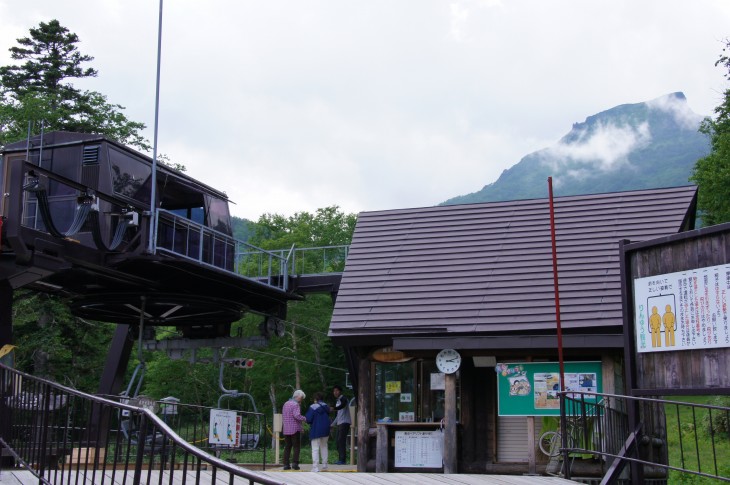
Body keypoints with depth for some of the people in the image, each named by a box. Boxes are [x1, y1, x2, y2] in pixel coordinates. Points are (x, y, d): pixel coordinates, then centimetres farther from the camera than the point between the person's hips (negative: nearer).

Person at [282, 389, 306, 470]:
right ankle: (295, 463, -9)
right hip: (295, 429, -7)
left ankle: (286, 464, 5)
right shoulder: (295, 405, -11)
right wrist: (305, 419, -10)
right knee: (296, 447, 0)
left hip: (286, 430, 7)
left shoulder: (286, 404, 15)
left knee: (287, 447, 9)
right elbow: (297, 415, -24)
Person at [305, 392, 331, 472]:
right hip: (325, 430, 6)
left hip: (316, 430, -6)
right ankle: (324, 465, 22)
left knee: (315, 449, -4)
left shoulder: (313, 407, -14)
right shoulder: (326, 407, 7)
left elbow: (308, 419, -15)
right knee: (324, 446, 20)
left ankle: (315, 467, -9)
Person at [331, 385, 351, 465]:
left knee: (341, 440, -14)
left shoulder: (343, 398, -8)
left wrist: (334, 409, -48)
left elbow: (343, 405, -33)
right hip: (339, 423, 9)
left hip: (345, 422, -9)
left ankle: (342, 460, -16)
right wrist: (333, 424, 26)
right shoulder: (337, 401, 20)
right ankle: (341, 459, 12)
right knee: (339, 441, 8)